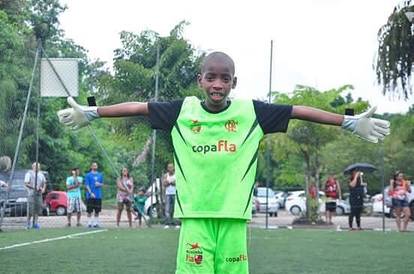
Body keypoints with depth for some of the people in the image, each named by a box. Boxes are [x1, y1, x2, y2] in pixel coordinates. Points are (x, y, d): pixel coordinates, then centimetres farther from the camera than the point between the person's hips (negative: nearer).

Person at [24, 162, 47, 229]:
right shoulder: (29, 173, -4)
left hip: (39, 194, 5)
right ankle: (28, 223, 4)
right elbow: (26, 184, -11)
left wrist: (43, 188, -1)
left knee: (38, 209, 0)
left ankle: (35, 222, 4)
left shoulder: (41, 174, 15)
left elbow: (44, 183, 20)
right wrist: (35, 188, -21)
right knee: (30, 209, -7)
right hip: (31, 194, -5)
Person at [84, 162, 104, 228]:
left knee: (97, 210, 5)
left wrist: (99, 184, -6)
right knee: (89, 210, -3)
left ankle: (96, 223, 11)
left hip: (98, 195, 4)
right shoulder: (88, 175, 0)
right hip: (90, 195, -4)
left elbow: (102, 184, 18)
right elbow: (86, 185, -5)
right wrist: (91, 193, -15)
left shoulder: (100, 175, 12)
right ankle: (89, 223, 2)